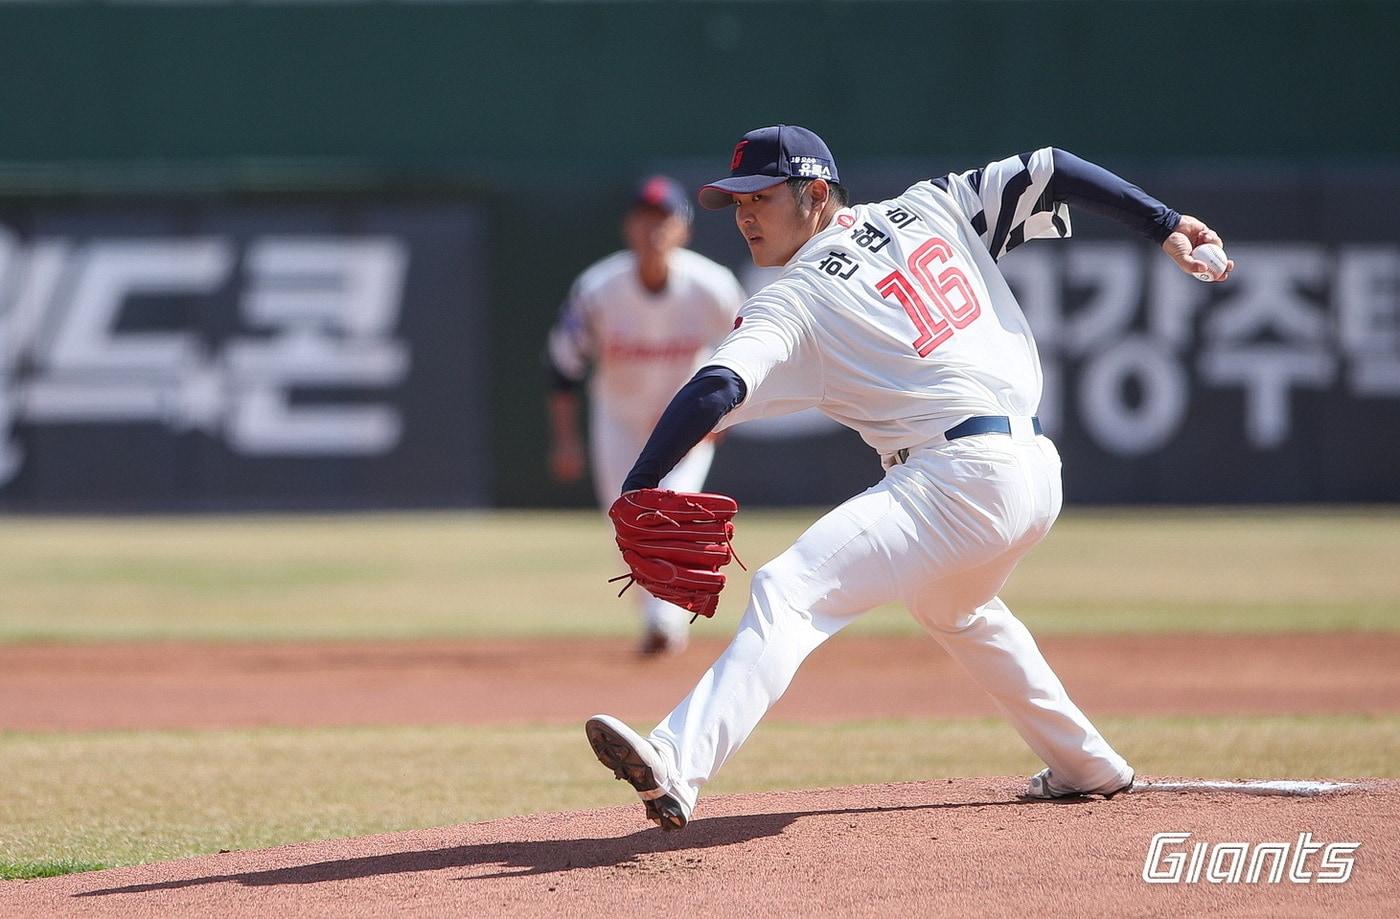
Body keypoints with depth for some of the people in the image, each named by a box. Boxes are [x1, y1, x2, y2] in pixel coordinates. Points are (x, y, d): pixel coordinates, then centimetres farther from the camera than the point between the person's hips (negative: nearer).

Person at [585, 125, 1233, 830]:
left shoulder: (793, 303, -2)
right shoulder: (927, 209, 16)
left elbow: (715, 390, -16)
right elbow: (1049, 171, 15)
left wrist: (636, 491, -23)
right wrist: (1164, 225, 17)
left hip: (959, 476, -9)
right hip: (1037, 475, 9)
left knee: (788, 592, -20)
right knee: (951, 606, 37)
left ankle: (677, 764, -39)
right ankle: (1088, 766, 45)